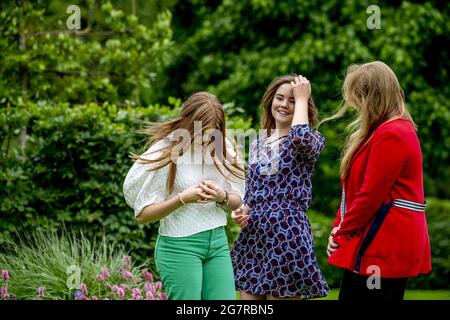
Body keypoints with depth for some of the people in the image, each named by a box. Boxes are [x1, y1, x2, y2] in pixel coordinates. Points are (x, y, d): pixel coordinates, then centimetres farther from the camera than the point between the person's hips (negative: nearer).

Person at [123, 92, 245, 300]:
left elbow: (236, 201, 12)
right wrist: (183, 199, -21)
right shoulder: (164, 152, -9)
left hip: (217, 242, 5)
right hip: (180, 246, -5)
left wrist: (222, 197, -12)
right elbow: (143, 214, -8)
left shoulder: (221, 147, 4)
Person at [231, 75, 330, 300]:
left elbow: (300, 138, -27)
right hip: (252, 237, 6)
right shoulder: (258, 145, 16)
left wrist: (302, 99, -13)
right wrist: (241, 212, -1)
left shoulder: (312, 139, -1)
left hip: (287, 236, -6)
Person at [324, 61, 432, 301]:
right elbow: (357, 188, 18)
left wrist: (342, 234, -8)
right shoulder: (382, 130, 18)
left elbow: (371, 195, -19)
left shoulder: (392, 135, -16)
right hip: (380, 243, 10)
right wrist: (338, 226, 8)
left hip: (385, 246, -10)